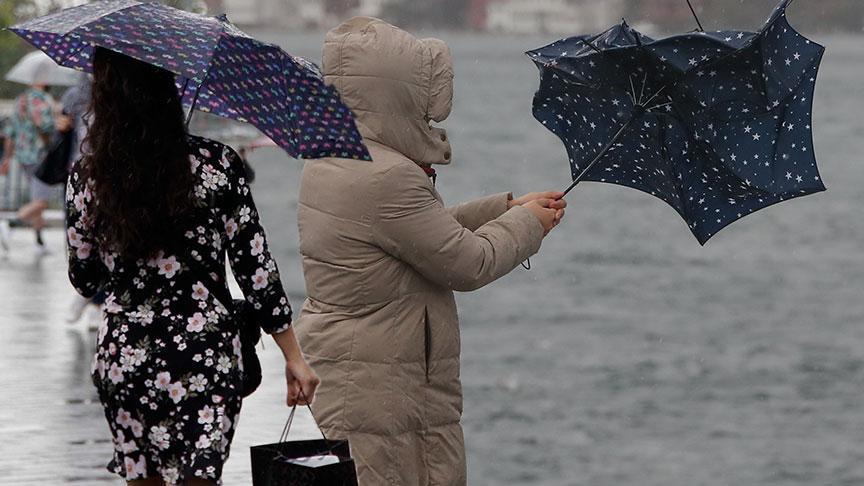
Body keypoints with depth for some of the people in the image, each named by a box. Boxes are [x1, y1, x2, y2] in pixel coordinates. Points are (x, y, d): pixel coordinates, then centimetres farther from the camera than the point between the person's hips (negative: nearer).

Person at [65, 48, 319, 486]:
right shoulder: (216, 165, -7)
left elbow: (84, 280, 7)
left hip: (121, 356, 2)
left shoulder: (86, 179, -4)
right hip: (203, 353, -2)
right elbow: (256, 268, -5)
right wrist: (293, 357, 2)